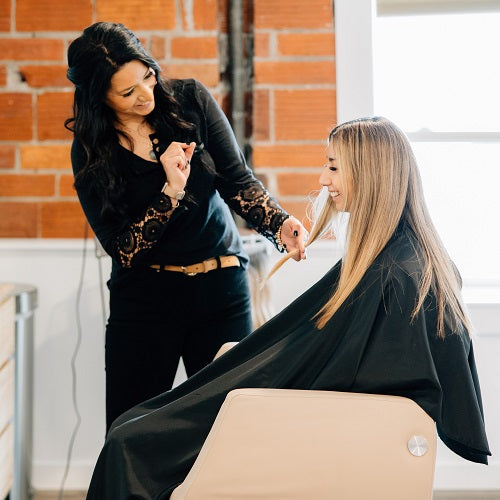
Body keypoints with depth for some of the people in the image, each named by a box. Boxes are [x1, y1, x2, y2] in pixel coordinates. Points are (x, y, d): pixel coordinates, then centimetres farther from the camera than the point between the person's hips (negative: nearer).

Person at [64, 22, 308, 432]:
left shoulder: (190, 99, -3)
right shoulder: (92, 151, -6)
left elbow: (238, 181, -4)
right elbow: (120, 249, -10)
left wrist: (279, 224, -23)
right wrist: (172, 191, -21)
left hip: (223, 289, 1)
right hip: (145, 298, -1)